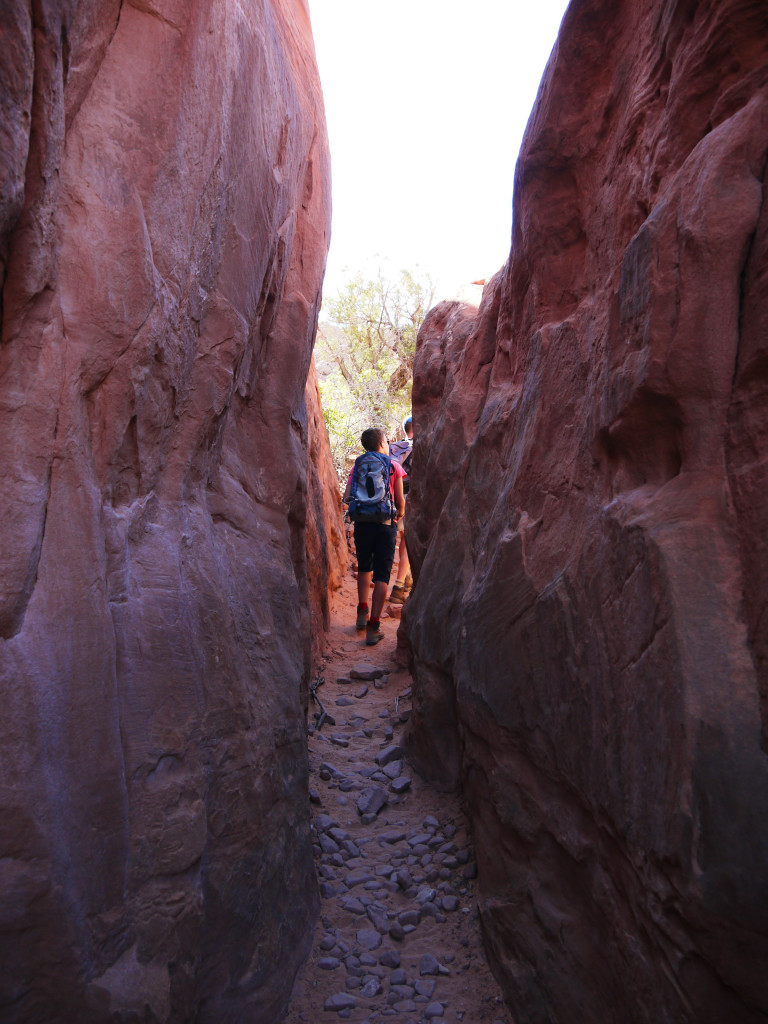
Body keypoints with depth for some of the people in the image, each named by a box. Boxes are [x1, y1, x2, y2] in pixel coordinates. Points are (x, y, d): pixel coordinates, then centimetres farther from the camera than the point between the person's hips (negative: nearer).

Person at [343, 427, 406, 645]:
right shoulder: (393, 466, 0)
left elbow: (346, 498, -3)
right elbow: (400, 501, -1)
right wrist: (400, 514, 21)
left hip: (362, 524, 3)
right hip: (385, 524, -2)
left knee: (364, 567, 24)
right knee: (382, 575, 1)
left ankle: (362, 612, 23)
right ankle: (373, 626, -2)